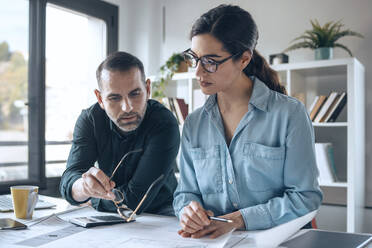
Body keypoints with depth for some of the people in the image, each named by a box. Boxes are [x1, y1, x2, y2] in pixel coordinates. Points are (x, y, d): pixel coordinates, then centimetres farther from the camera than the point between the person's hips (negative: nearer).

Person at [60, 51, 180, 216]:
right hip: (103, 215, 4)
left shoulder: (165, 124, -24)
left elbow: (135, 199, -23)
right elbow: (68, 181, -21)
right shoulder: (89, 119, -10)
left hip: (158, 213, -4)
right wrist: (85, 186, -43)